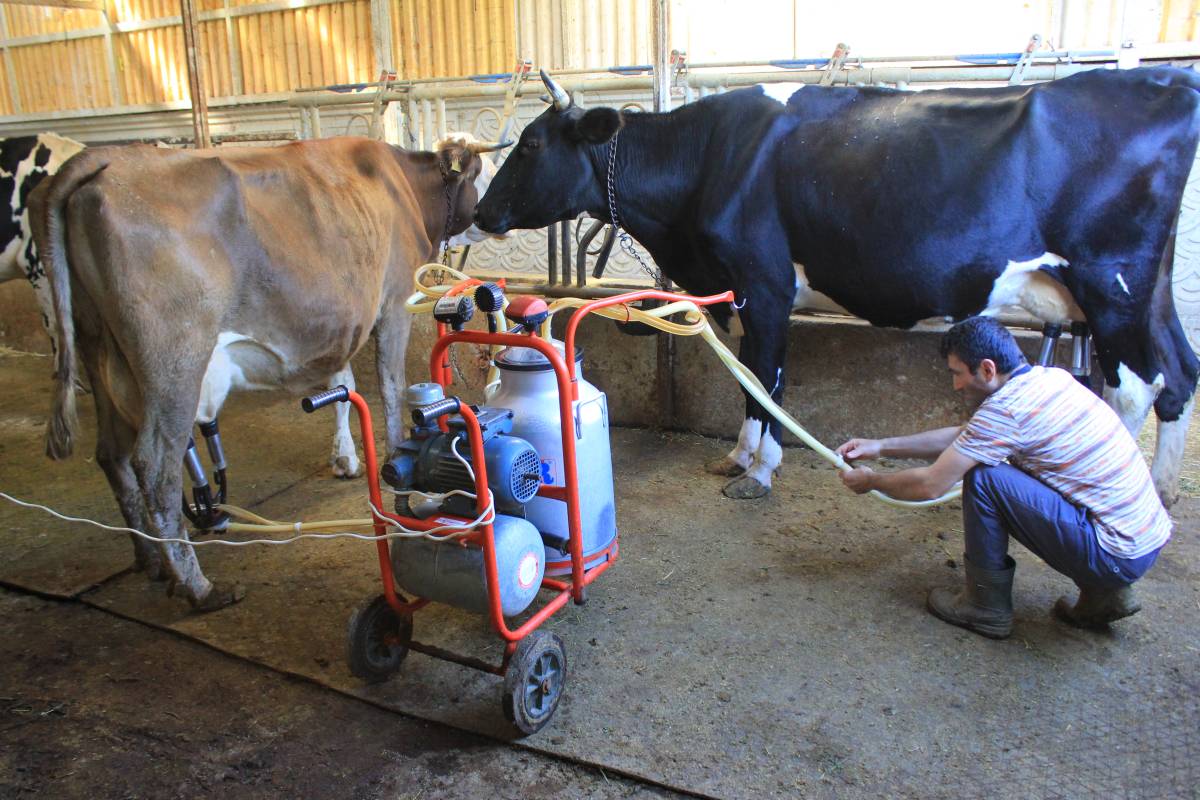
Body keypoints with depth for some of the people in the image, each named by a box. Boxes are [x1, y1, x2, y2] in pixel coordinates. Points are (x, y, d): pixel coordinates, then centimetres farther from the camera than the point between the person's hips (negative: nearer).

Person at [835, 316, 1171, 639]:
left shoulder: (1006, 409, -20)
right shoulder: (1050, 377, 7)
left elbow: (930, 485, -14)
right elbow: (963, 435, 17)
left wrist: (872, 481, 5)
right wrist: (881, 446, 16)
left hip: (1117, 556, -9)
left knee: (982, 478, -13)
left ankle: (986, 606, 5)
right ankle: (1102, 595, 20)